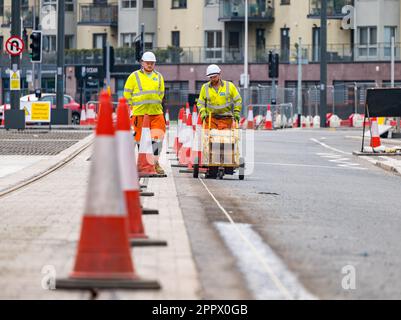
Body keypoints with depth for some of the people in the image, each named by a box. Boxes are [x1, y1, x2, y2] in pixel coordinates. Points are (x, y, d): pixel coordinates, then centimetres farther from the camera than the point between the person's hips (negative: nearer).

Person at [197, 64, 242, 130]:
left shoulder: (230, 86, 3)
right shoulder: (205, 87, 7)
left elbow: (238, 100, 10)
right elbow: (200, 103, 14)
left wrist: (236, 113, 1)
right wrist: (203, 113, -1)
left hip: (225, 119, -1)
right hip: (211, 118, 1)